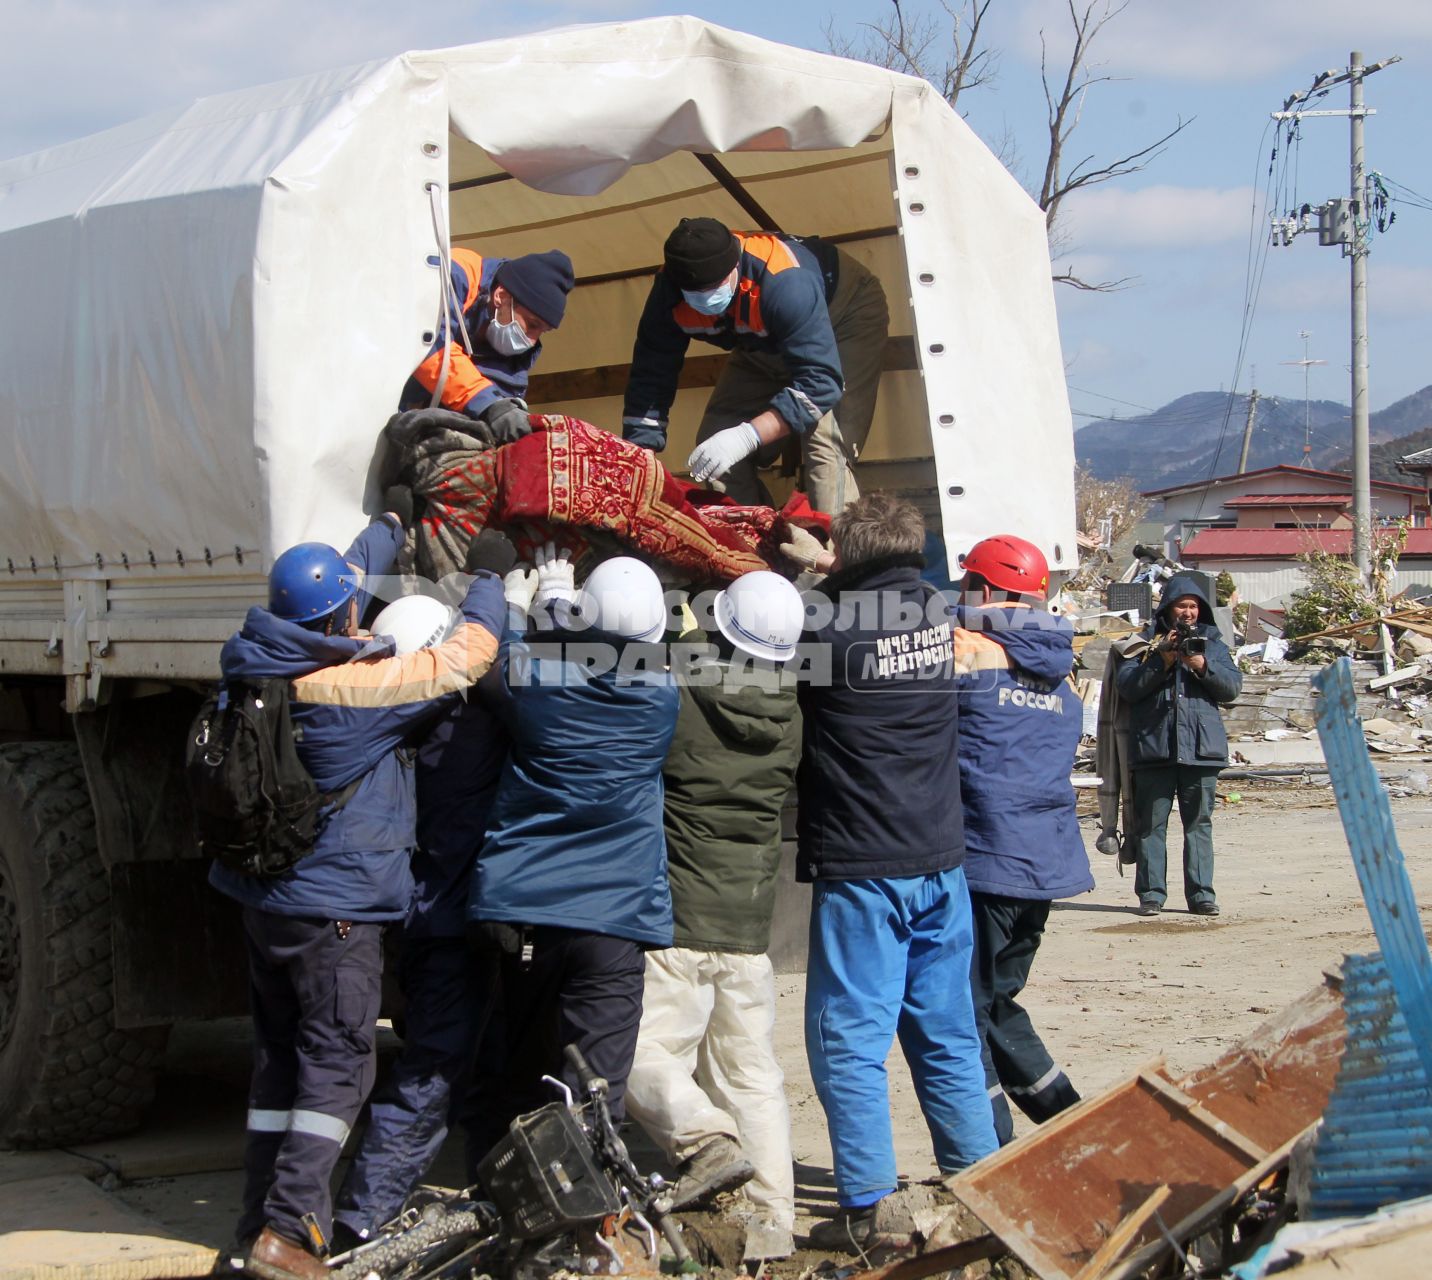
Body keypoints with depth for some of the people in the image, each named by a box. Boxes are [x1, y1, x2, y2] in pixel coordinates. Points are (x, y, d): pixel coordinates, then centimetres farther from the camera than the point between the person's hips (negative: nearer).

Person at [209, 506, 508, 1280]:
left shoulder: (254, 665, 0)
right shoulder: (355, 689, -21)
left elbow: (345, 578, 16)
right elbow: (465, 656, -14)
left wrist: (393, 521, 30)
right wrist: (489, 579, 4)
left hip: (263, 897, 8)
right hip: (335, 909, -8)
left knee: (279, 1053, 17)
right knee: (336, 1062, -2)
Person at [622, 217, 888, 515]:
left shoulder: (785, 283, -44)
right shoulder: (669, 292, -27)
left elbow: (820, 381, -47)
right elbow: (650, 377, -19)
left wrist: (748, 436, -56)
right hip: (766, 345, 6)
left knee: (825, 443, -28)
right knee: (713, 442, -4)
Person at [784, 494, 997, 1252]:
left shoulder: (828, 618, -12)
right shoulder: (933, 611, 6)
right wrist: (827, 566, 35)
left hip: (860, 867, -6)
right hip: (941, 862, 6)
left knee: (848, 1040, 0)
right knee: (947, 1036, 14)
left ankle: (863, 1209, -1)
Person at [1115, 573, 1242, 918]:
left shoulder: (1212, 642, 15)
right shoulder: (1147, 641, 9)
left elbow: (1232, 686, 4)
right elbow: (1127, 687, -2)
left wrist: (1202, 665, -12)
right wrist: (1163, 660, -11)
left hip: (1200, 747, 2)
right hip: (1153, 745, -1)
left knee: (1199, 823, 3)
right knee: (1151, 823, 0)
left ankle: (1201, 894, 5)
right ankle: (1151, 893, 3)